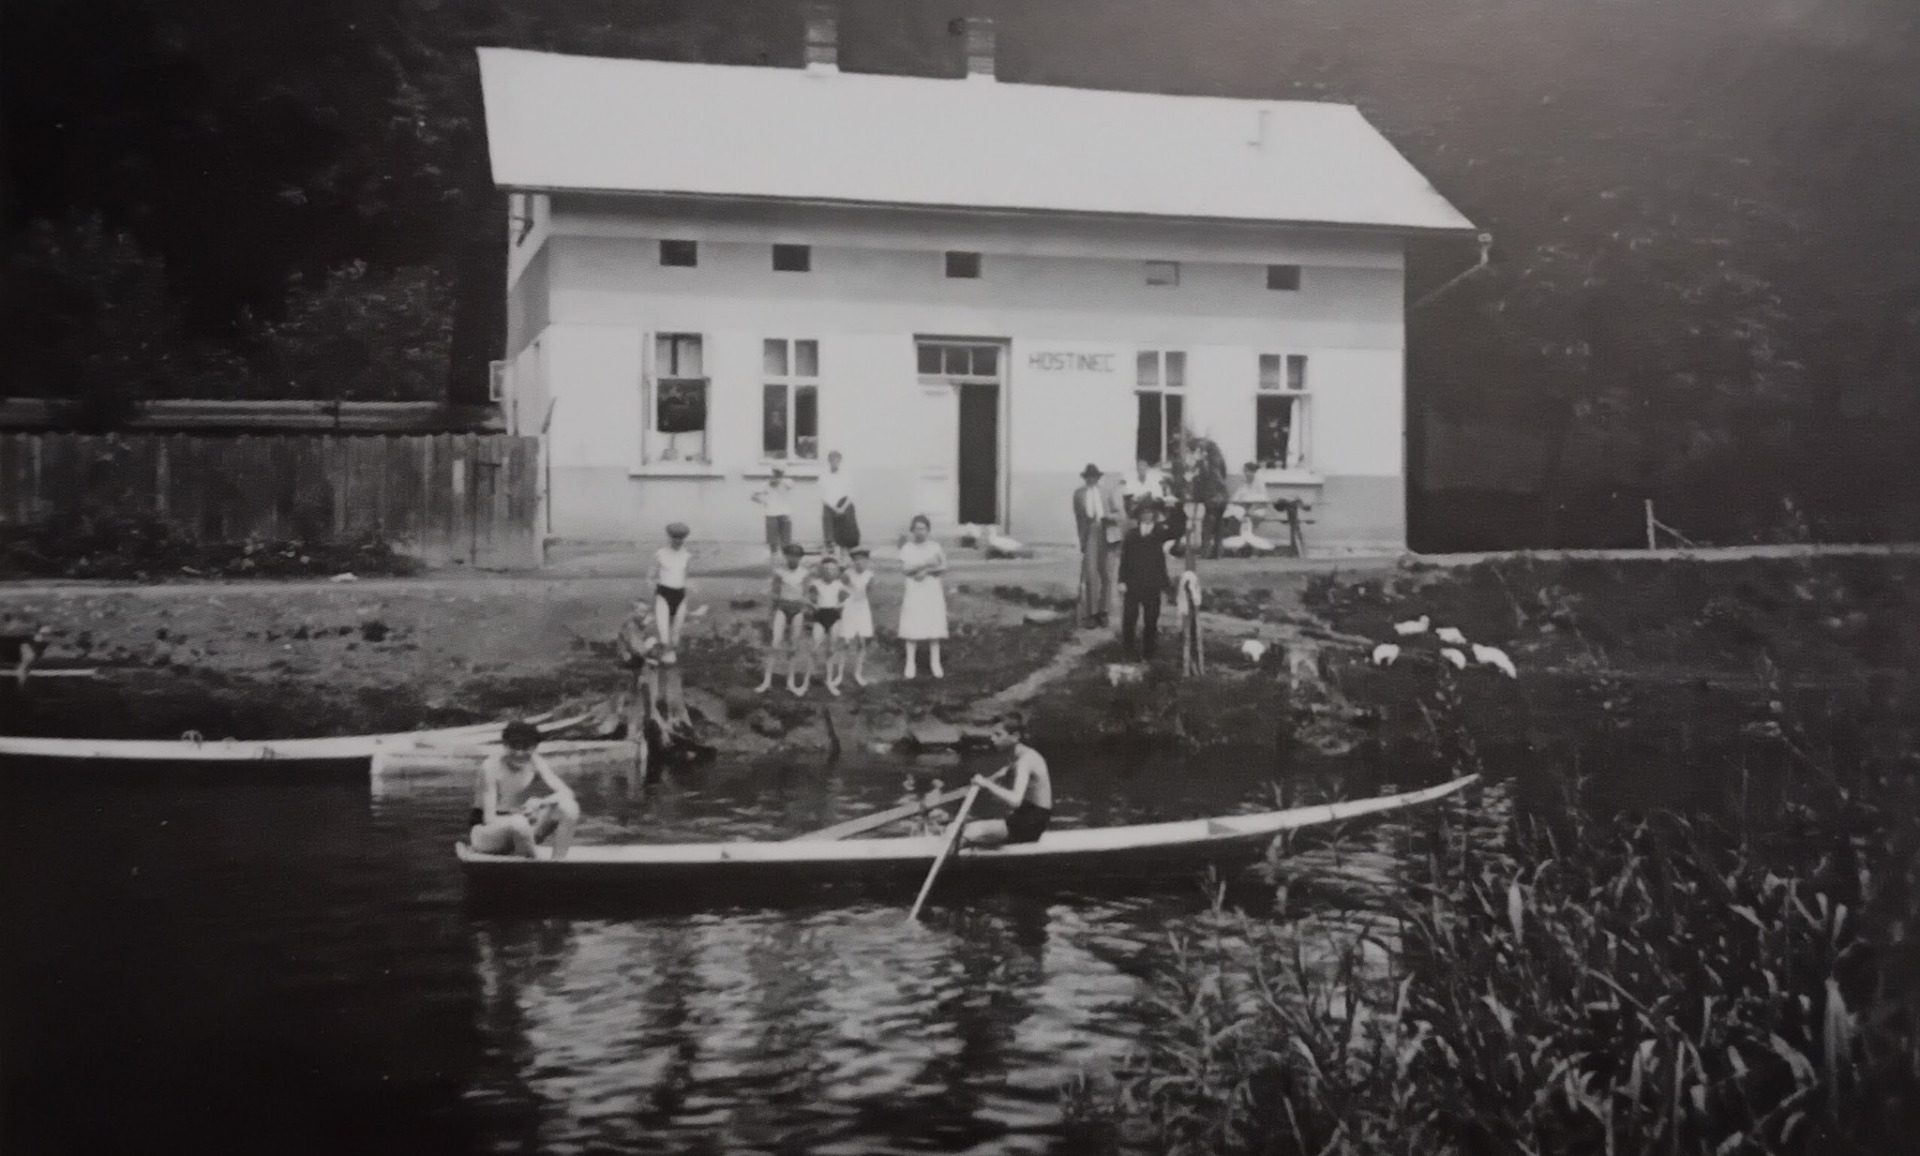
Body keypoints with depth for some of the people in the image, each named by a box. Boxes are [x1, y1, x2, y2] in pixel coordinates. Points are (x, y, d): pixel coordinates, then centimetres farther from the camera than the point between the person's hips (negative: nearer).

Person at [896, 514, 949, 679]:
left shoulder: (935, 547, 7)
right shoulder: (907, 548, 2)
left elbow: (943, 567, -1)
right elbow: (906, 569, -11)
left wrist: (926, 571, -13)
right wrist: (927, 564, -18)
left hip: (933, 592, 1)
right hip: (913, 593, -1)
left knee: (934, 628, 0)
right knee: (912, 629, -4)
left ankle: (935, 663, 4)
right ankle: (910, 663, 1)